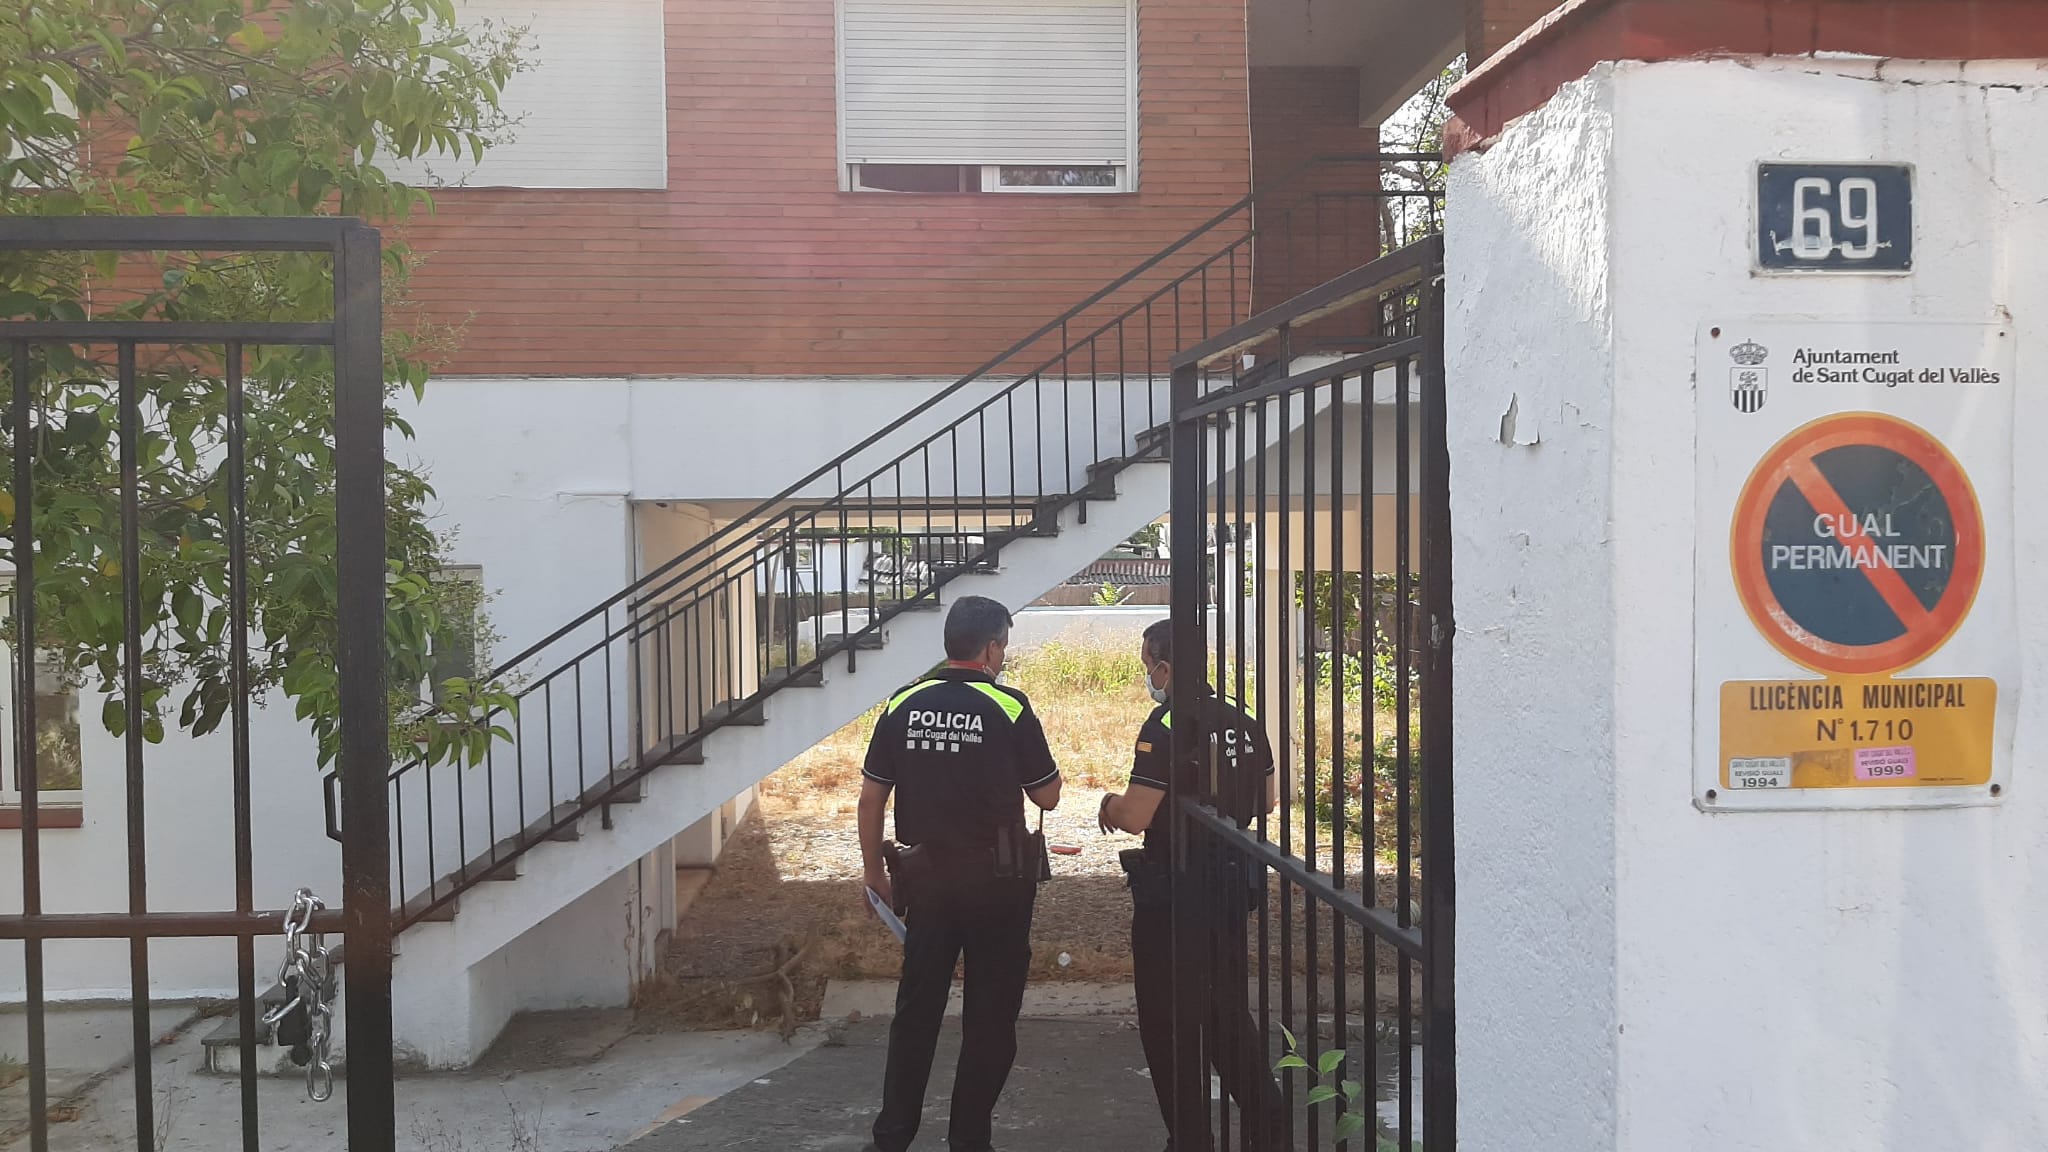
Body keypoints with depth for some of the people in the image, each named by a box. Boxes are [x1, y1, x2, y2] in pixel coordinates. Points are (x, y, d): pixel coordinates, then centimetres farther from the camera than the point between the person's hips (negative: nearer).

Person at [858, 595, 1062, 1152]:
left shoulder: (902, 706, 1)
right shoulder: (1009, 708, -11)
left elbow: (870, 798, 4)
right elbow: (1047, 796, -4)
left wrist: (875, 872, 14)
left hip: (926, 877, 4)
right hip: (997, 881, -3)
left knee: (916, 1009, 13)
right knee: (990, 1015, 9)